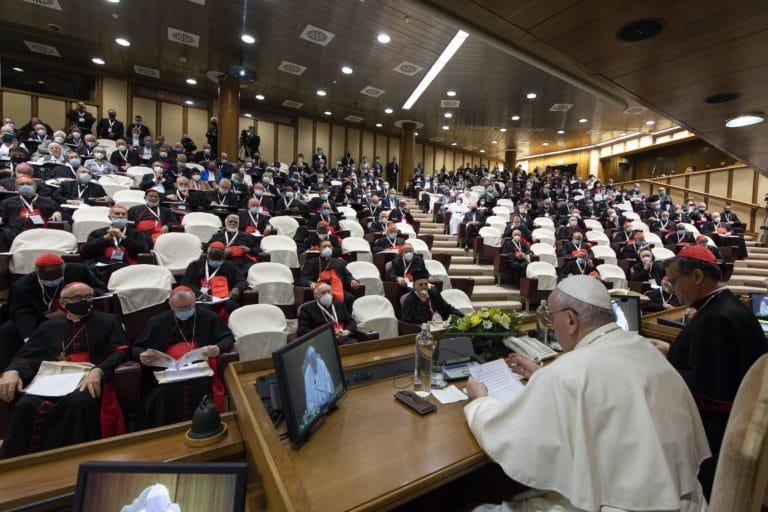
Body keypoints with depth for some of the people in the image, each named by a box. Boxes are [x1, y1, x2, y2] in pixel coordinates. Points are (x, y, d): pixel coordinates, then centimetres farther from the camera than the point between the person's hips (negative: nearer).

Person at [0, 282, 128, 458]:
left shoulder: (108, 322, 15)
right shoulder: (49, 327, 25)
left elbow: (120, 351, 3)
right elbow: (27, 356, 15)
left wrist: (98, 370, -17)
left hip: (88, 381, -3)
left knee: (77, 402, -34)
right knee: (26, 405, -28)